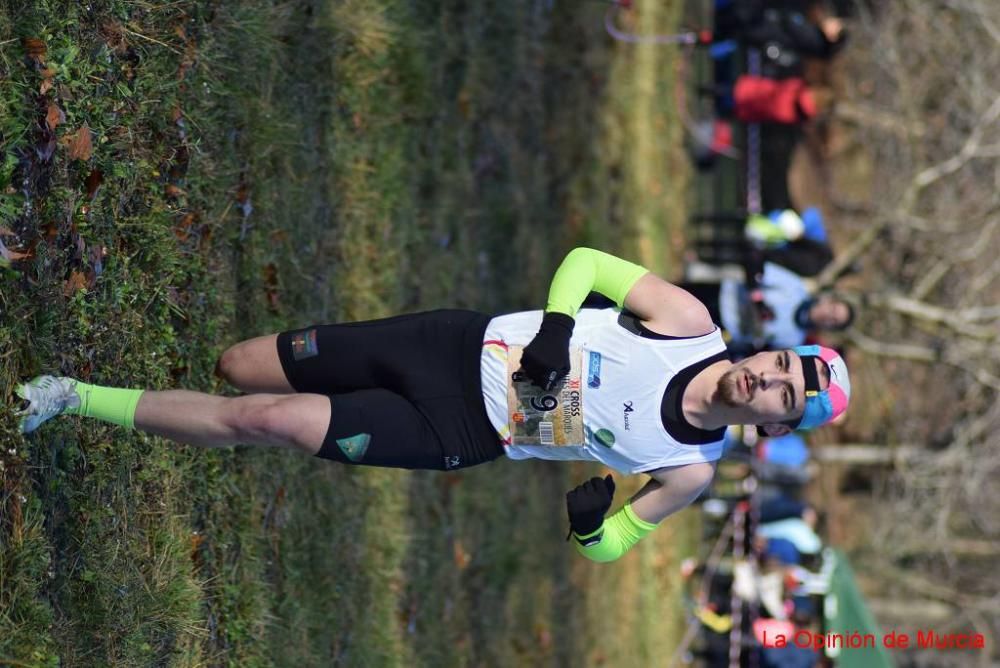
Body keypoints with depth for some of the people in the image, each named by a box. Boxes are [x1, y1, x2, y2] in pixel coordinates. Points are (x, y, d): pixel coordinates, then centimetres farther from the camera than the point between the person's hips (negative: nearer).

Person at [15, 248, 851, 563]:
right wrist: (553, 330, -14)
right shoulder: (690, 321, -9)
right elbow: (586, 260, 1)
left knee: (262, 421, -16)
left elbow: (605, 547, 1)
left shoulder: (690, 470, -9)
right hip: (462, 346, 2)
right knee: (238, 369, 0)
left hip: (456, 437, -2)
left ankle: (81, 401, 0)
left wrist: (591, 521, -21)